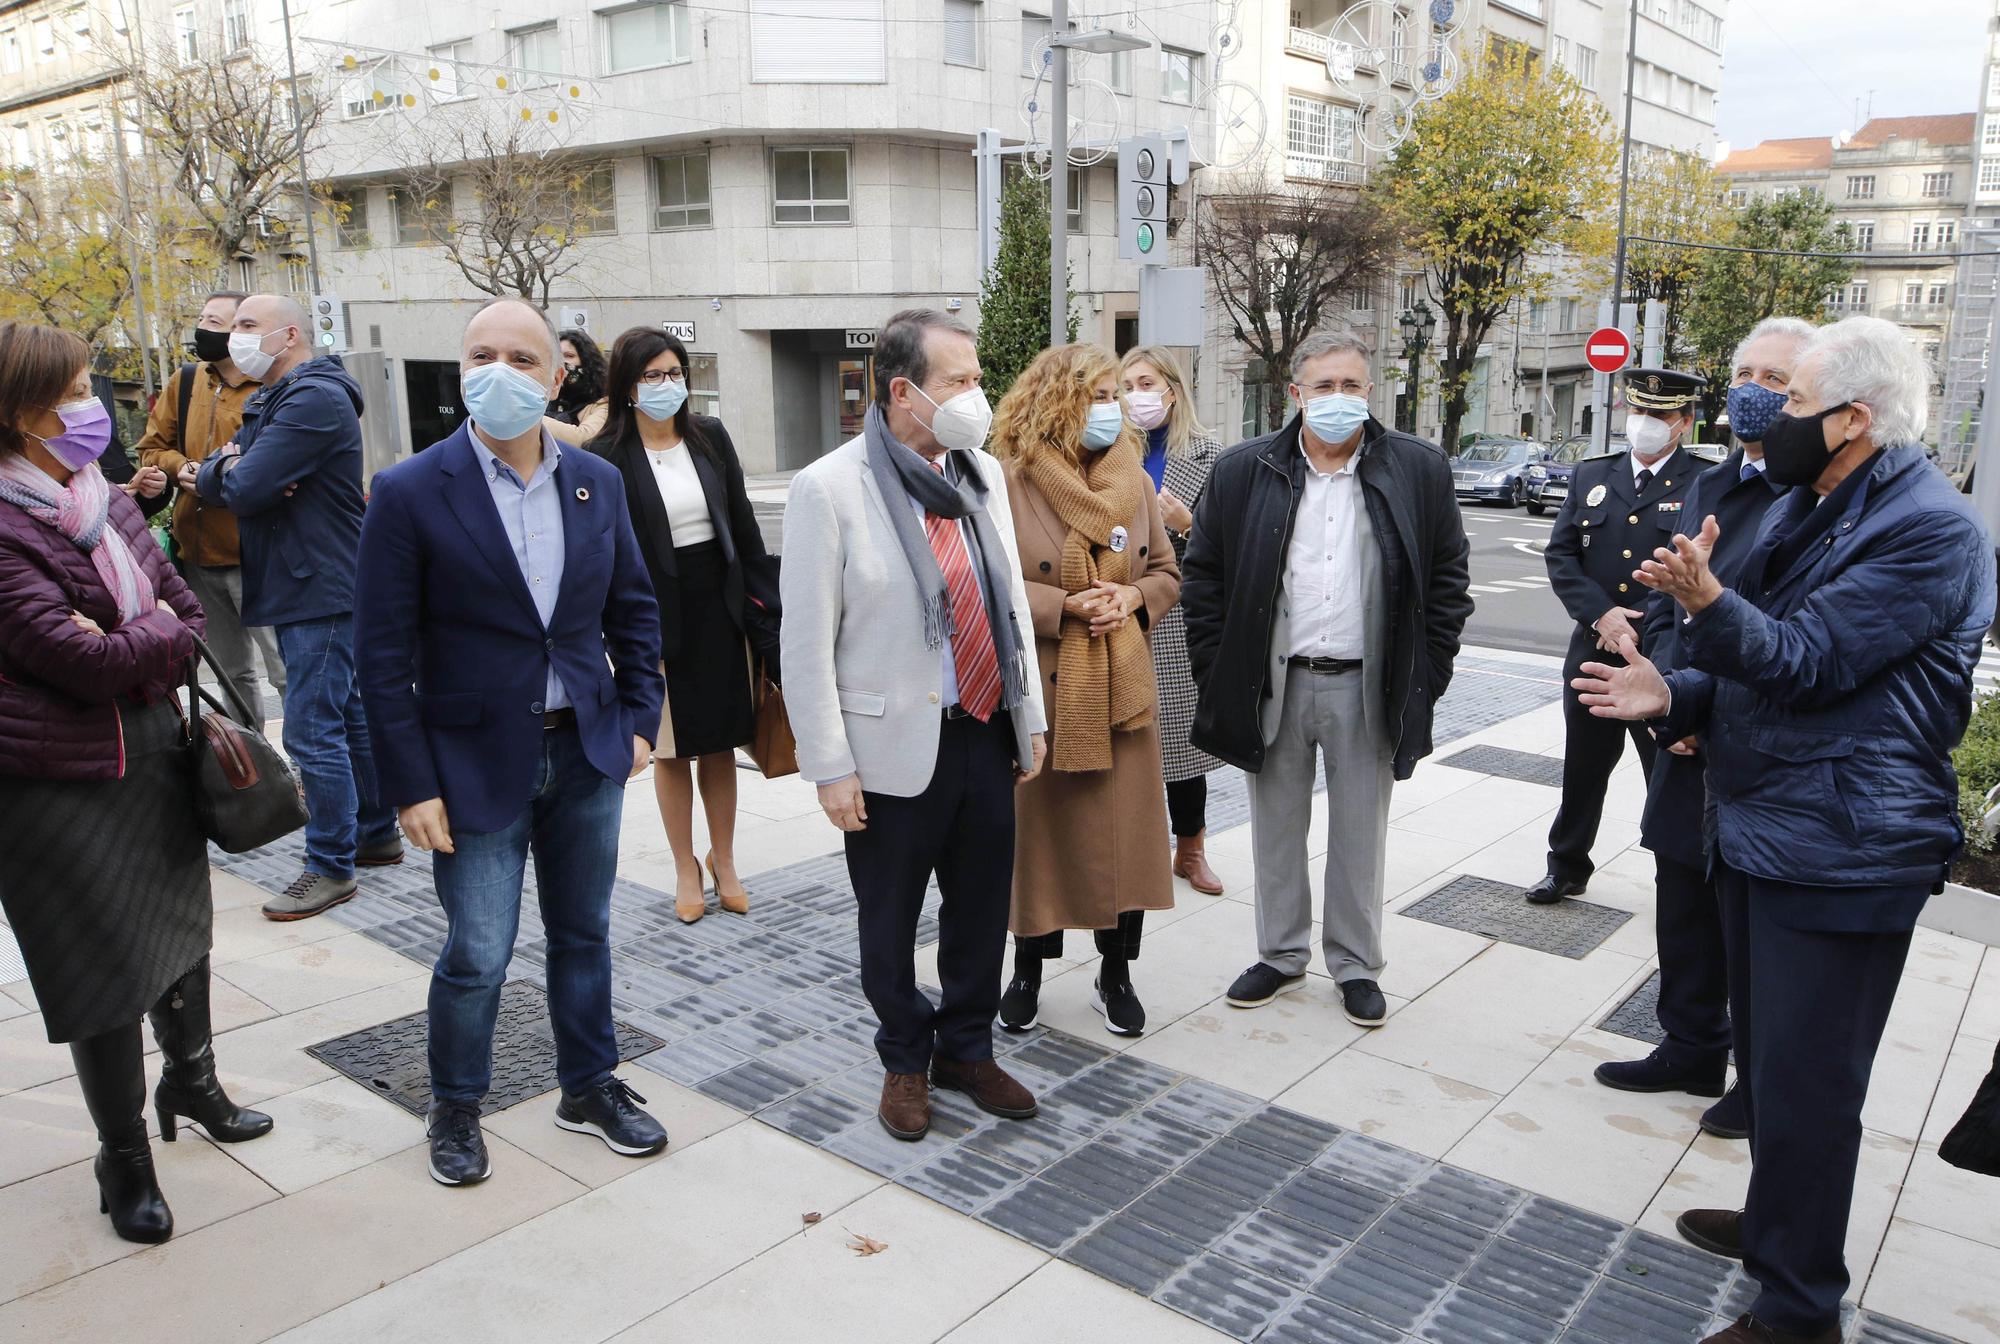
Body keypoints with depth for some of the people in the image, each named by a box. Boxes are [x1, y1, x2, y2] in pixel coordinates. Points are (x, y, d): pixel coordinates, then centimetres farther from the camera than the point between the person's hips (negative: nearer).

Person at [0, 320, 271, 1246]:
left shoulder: (105, 504, 4)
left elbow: (185, 606, 8)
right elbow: (81, 660, -24)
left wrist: (132, 643, -11)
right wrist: (158, 633, -8)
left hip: (153, 753, 7)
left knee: (181, 928, 21)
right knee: (105, 971, 6)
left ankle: (191, 1081, 46)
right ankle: (123, 1156, 27)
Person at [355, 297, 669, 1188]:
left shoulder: (598, 482, 3)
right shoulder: (410, 493, -10)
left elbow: (632, 609, 12)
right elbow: (384, 654, -9)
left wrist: (639, 718, 5)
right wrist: (412, 786, -11)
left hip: (588, 754, 4)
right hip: (476, 762, -4)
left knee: (583, 937, 16)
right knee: (477, 956, 4)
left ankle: (590, 1087, 35)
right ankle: (455, 1108, 29)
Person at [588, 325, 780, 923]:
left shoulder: (710, 437, 3)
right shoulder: (608, 458, -8)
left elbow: (743, 525, 7)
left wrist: (765, 606, 4)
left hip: (719, 606, 3)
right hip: (657, 617, -3)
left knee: (720, 745, 10)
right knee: (672, 750, 9)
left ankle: (724, 862, 26)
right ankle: (686, 869, 24)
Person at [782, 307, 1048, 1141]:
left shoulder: (983, 474, 5)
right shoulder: (828, 489, -13)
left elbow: (1011, 601, 11)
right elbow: (807, 644, -12)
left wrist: (1030, 718, 12)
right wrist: (830, 768, -12)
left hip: (987, 736, 5)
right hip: (895, 749, -5)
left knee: (982, 911, 17)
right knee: (890, 924, 13)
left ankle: (967, 1049, 39)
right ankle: (905, 1060, 36)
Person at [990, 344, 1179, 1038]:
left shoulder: (1135, 482, 6)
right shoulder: (1012, 486, -8)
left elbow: (1166, 572, 13)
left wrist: (1133, 596, -8)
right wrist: (1063, 604, -18)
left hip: (1121, 687, 4)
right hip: (1042, 686, -3)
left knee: (1124, 830, 7)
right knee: (1040, 826, 7)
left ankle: (1115, 974, 25)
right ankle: (1028, 971, 26)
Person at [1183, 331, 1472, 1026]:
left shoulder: (1419, 470, 0)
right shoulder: (1243, 472, -1)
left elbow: (1448, 575, 5)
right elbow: (1203, 576, 3)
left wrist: (1426, 674, -1)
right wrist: (1216, 673, -2)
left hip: (1369, 687, -1)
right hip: (1272, 684, 1)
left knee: (1359, 834, 10)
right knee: (1276, 830, 13)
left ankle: (1356, 965, 26)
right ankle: (1281, 955, 30)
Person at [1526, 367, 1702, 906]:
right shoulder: (1592, 475, 7)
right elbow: (1560, 554, 3)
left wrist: (1649, 634, -14)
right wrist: (1601, 613, -11)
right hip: (1592, 653, 4)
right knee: (1583, 768, 15)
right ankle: (1567, 866, 31)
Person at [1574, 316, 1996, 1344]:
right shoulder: (1801, 511, 15)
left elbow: (1806, 659, -23)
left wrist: (1706, 601, -40)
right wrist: (1672, 694, 0)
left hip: (1840, 852, -9)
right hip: (1757, 829, 10)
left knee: (1804, 1082, -1)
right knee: (1762, 1053, 22)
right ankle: (1774, 1221, 42)